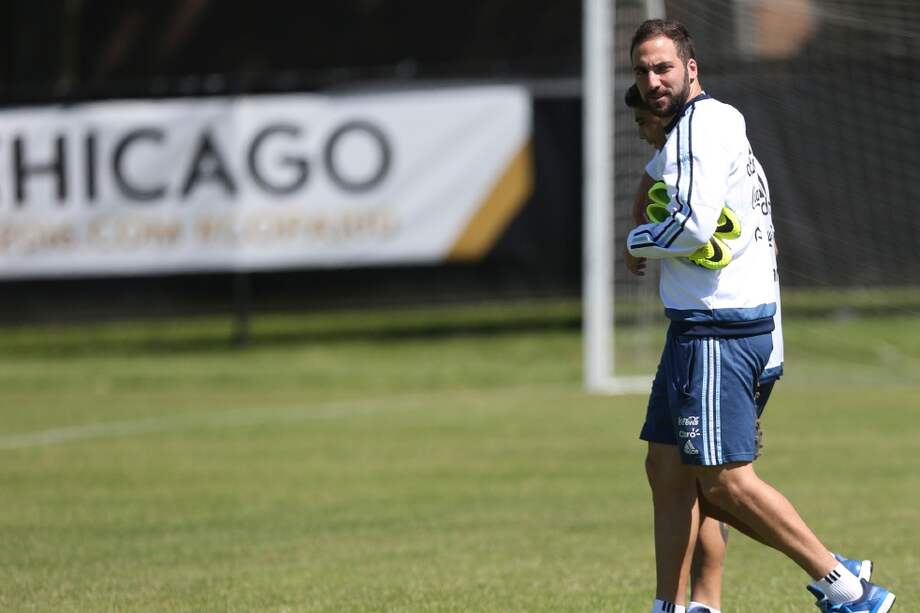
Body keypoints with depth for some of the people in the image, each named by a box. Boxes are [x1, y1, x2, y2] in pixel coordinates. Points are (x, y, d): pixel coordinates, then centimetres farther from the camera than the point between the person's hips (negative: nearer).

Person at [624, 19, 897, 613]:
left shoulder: (700, 125, -13)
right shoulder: (718, 122, 20)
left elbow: (695, 227, -22)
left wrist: (638, 244, -6)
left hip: (717, 329, -11)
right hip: (703, 325, 11)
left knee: (725, 479, -12)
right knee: (667, 469, 10)